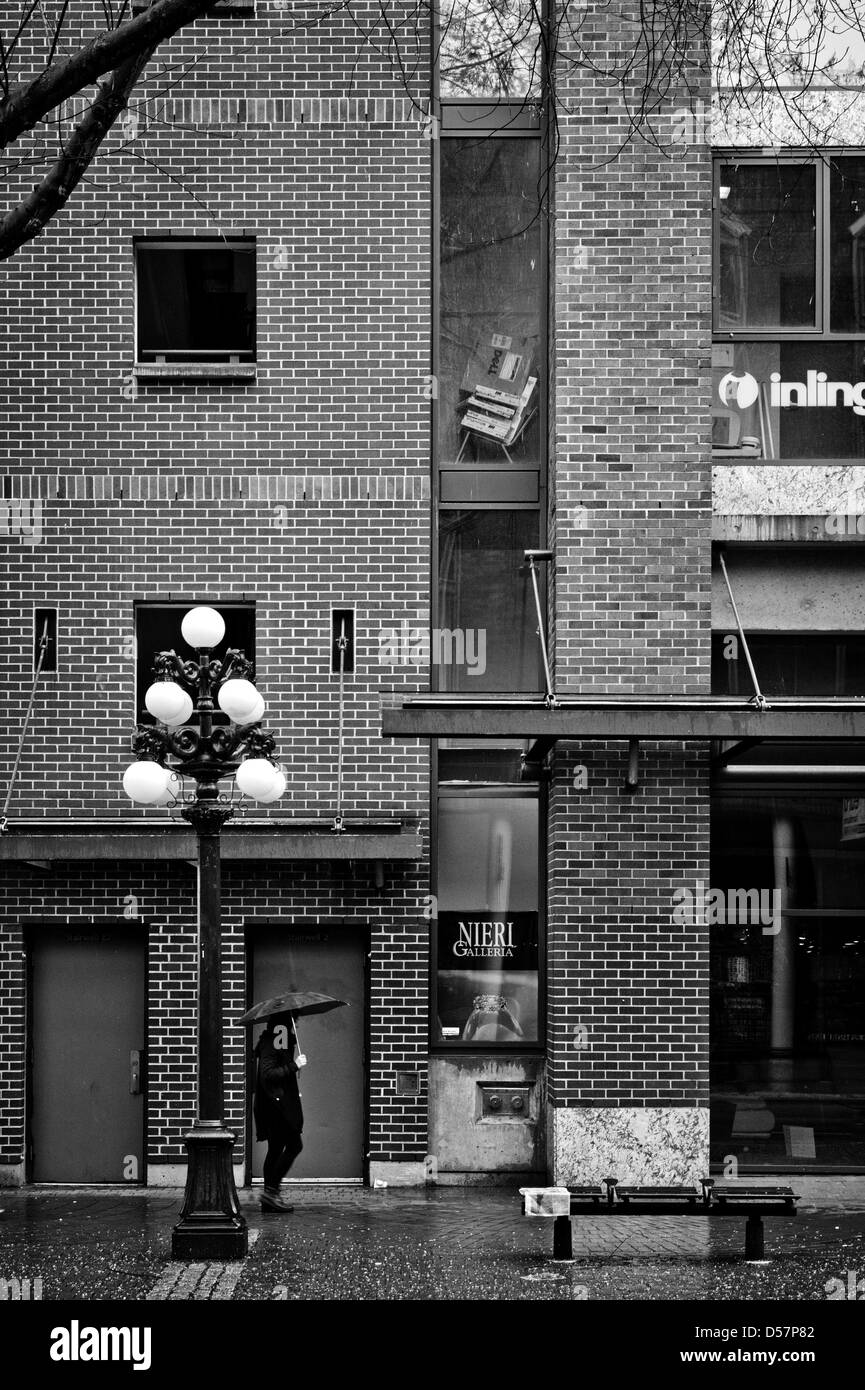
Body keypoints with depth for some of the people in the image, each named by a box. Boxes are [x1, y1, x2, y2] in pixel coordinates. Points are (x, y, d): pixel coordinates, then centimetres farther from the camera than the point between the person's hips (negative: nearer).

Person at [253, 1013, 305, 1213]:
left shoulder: (275, 1043, 16)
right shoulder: (270, 1045, -15)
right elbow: (268, 1074, -25)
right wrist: (294, 1066, -24)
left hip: (276, 1104, 11)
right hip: (275, 1103, -11)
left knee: (276, 1148, 10)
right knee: (294, 1145, -10)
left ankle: (269, 1199, 12)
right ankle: (271, 1191, -10)